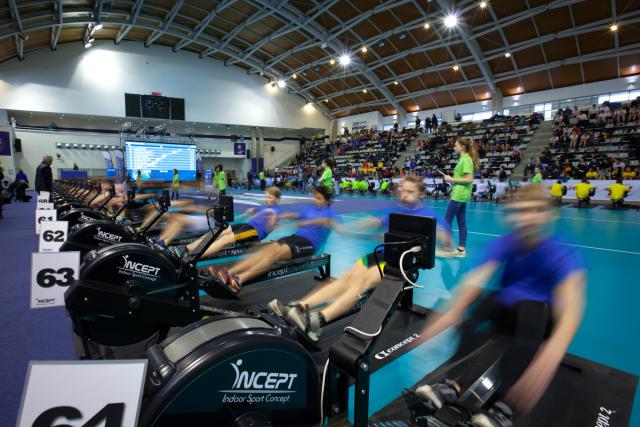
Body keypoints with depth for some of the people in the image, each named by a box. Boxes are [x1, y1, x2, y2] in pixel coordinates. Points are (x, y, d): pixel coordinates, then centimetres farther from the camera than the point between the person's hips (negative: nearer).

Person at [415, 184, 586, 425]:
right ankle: (456, 384, -37)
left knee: (531, 306, -36)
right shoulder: (504, 244, -13)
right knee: (480, 301, -29)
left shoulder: (562, 254, -21)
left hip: (543, 320, -2)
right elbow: (477, 278, -28)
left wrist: (554, 349, -57)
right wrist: (453, 312, -46)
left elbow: (571, 303, -38)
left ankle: (503, 407, -40)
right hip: (508, 311, 3)